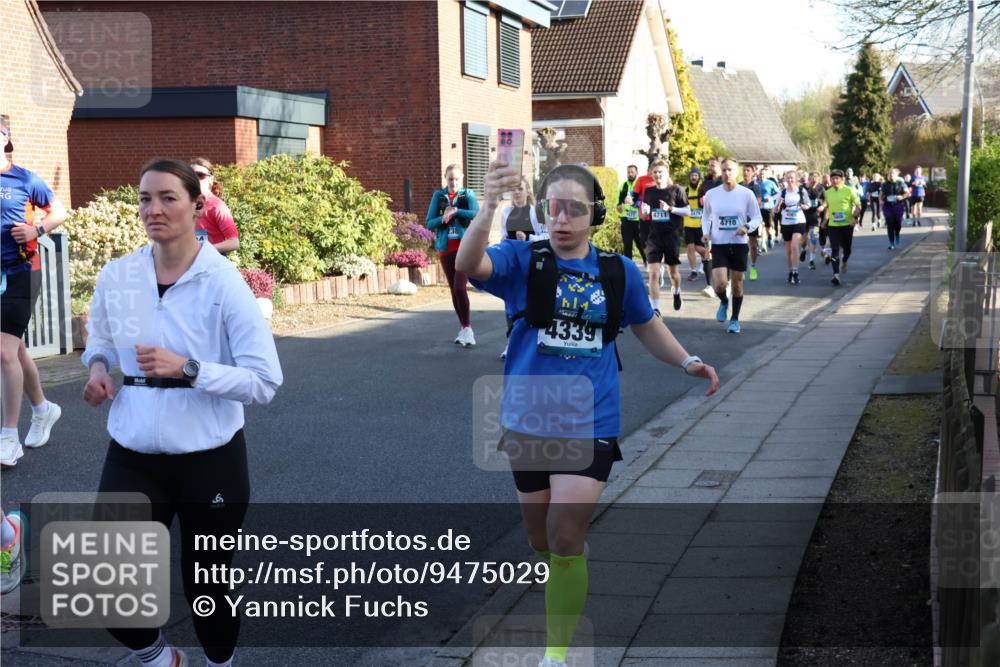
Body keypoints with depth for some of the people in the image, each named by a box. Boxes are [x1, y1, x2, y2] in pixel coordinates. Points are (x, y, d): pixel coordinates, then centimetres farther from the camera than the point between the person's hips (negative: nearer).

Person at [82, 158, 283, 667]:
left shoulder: (223, 283, -13)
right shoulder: (116, 276, -1)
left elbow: (265, 381, -15)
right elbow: (99, 338, 19)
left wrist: (188, 370, -27)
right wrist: (98, 366, -4)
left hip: (210, 460, -3)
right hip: (132, 457, 3)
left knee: (206, 585, 13)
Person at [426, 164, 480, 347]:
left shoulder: (467, 195, 0)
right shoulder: (438, 196, 6)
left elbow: (476, 214, -16)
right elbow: (429, 223, 2)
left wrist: (456, 211, -20)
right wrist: (443, 218, -15)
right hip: (446, 248, 4)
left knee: (460, 288, -17)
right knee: (454, 290, 9)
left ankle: (467, 328, -7)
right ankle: (464, 327, 21)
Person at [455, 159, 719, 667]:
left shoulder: (619, 271, -1)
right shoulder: (524, 260, -6)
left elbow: (646, 325, 18)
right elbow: (469, 265, -27)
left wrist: (686, 362, 4)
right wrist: (488, 208, -44)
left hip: (588, 423, -1)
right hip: (528, 420, 1)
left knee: (565, 539, -10)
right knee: (541, 539, 15)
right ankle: (566, 586, 50)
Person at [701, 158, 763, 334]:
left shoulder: (746, 194, -5)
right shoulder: (711, 194, -1)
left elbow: (757, 218, 2)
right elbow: (706, 216, 14)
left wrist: (747, 227, -18)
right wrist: (706, 232, -4)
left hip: (739, 244, 0)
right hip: (718, 244, 0)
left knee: (737, 283, 9)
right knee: (720, 284, -15)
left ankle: (735, 319, 26)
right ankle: (724, 302, 21)